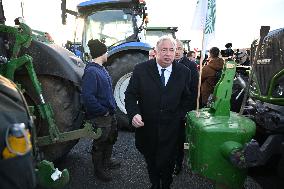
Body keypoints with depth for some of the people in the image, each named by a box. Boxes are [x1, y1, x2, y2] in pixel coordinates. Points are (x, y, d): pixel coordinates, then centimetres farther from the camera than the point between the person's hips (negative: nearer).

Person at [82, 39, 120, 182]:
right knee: (100, 144, 10)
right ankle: (99, 169, 32)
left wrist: (112, 107, 10)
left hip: (110, 114, 9)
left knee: (111, 138, 25)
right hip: (100, 117, -9)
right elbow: (88, 97, -29)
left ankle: (107, 161, 47)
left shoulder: (101, 69, 8)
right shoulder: (91, 72, -22)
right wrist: (103, 111, -21)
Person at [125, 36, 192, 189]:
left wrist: (179, 116, -1)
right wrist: (134, 114, -22)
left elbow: (187, 98, 8)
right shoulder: (141, 69, -8)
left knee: (167, 162, 13)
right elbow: (130, 94, -6)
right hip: (147, 127, 1)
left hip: (171, 130, 0)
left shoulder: (184, 72, -3)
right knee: (150, 161, 22)